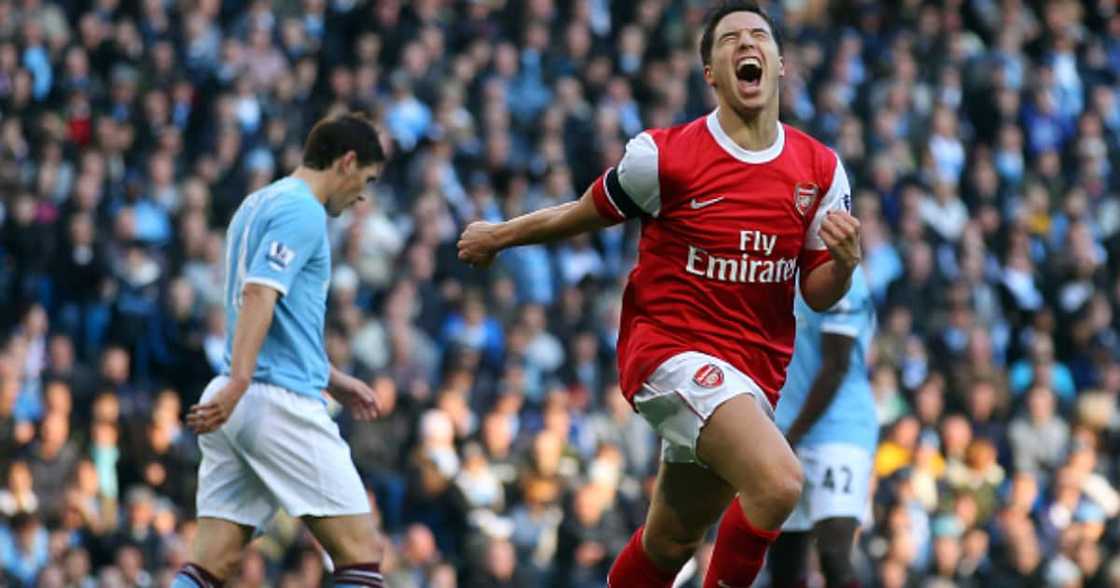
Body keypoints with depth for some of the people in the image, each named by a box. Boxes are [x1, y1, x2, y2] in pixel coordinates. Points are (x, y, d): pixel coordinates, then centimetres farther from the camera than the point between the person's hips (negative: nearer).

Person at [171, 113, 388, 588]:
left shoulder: (259, 205, 21)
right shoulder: (302, 211, -8)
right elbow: (258, 292, -22)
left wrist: (332, 380, 35)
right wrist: (237, 384, -31)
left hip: (241, 406, 9)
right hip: (281, 402, -9)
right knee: (359, 550, -4)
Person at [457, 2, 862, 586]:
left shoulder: (820, 170, 3)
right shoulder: (663, 155, -10)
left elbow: (818, 294, 8)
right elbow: (584, 214, 8)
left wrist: (843, 261, -15)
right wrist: (496, 236, 20)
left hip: (754, 372, 6)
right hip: (671, 346, -6)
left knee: (670, 541, 15)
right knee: (778, 482, -28)